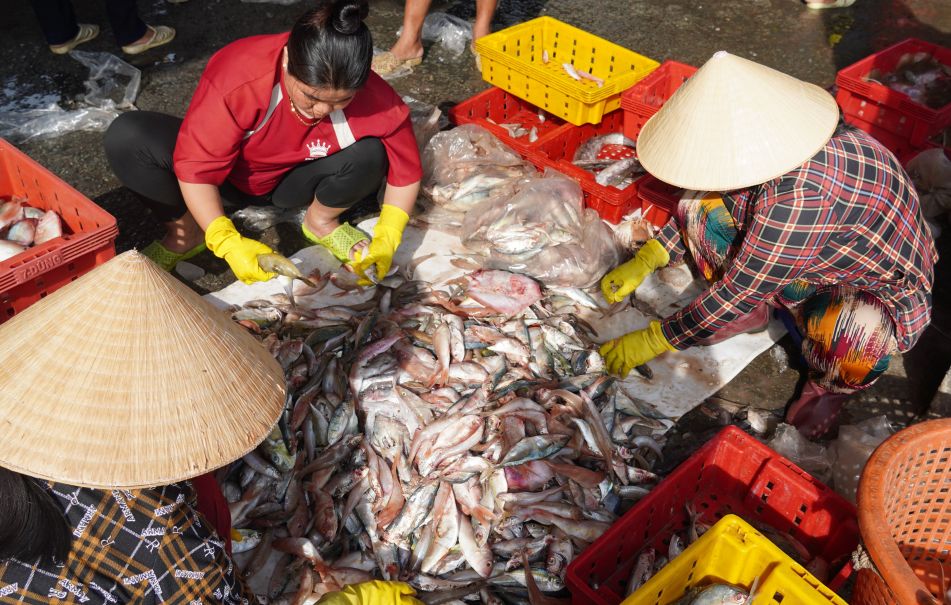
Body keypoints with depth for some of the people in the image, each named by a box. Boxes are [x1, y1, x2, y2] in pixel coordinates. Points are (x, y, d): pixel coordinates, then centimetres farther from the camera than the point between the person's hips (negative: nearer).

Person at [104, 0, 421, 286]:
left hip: (293, 184, 1)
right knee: (125, 138, -28)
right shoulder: (237, 77, -36)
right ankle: (185, 233, -3)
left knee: (370, 153, -30)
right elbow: (196, 167, -32)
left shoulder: (372, 97, -29)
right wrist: (227, 241, -42)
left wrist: (387, 240, -25)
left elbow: (406, 168, -15)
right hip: (226, 179, -1)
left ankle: (322, 222, 1)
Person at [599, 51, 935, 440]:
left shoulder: (798, 199, -42)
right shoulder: (765, 139, -18)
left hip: (884, 293, -7)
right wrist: (645, 261, -3)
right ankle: (754, 313, 13)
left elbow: (737, 292, -32)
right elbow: (703, 192, 2)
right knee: (703, 206, -7)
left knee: (845, 335, -42)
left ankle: (832, 383, -4)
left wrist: (652, 342, -21)